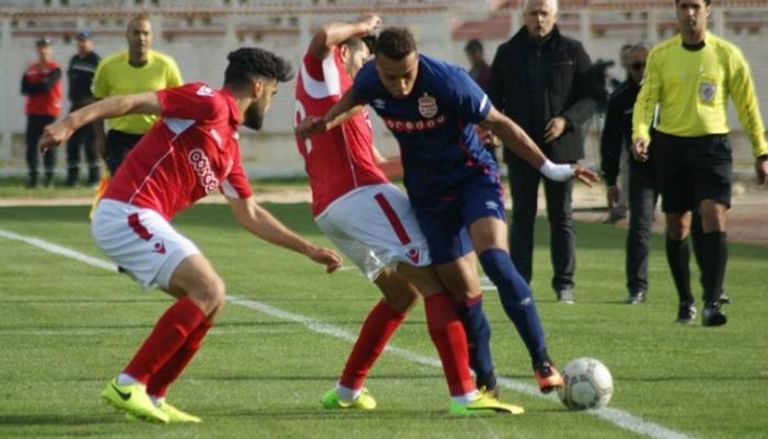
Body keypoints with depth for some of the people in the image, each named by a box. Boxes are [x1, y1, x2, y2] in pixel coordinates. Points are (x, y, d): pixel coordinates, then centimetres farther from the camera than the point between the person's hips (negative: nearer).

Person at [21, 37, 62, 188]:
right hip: (33, 111, 5)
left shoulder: (54, 69, -4)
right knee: (31, 143, 2)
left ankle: (49, 176, -1)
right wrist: (40, 87, -10)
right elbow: (24, 89, 3)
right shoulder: (31, 69, 13)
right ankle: (33, 176, 6)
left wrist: (33, 88, -3)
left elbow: (47, 85, -17)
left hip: (49, 111, -5)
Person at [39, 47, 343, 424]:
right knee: (208, 290, -15)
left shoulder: (229, 146, 22)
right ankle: (128, 385, -14)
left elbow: (250, 215, 29)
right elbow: (135, 102, -14)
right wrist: (72, 123, -25)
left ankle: (151, 397, 11)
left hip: (139, 221, 10)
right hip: (127, 213, -10)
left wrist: (308, 249, 31)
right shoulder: (209, 103, -6)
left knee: (209, 299, 11)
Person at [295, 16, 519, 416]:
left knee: (402, 294, 24)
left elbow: (377, 165, 32)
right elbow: (323, 37, -21)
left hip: (328, 211, 10)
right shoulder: (322, 74, 5)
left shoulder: (334, 99, 31)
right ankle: (464, 395, -25)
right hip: (360, 196, -10)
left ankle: (347, 390, 24)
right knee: (435, 282, -13)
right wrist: (362, 27, -2)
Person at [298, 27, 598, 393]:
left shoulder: (448, 81, -25)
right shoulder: (369, 81, -11)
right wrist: (325, 122, 2)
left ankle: (542, 362, -19)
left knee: (495, 261, -26)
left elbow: (498, 123, -14)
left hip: (473, 176, -4)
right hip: (429, 194, 4)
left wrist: (548, 168, -13)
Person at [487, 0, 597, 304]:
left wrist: (567, 120, -16)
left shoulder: (572, 52, 3)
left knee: (561, 216, 2)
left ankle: (564, 283, 6)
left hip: (561, 146, -1)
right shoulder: (507, 53, 7)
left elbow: (589, 98, 1)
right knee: (522, 216, 3)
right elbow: (494, 98, 11)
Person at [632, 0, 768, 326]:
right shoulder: (661, 55, 2)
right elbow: (646, 100, -2)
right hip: (671, 146, 2)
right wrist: (640, 134, -21)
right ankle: (685, 302, 21)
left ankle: (712, 303, -20)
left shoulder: (726, 54, 0)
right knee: (677, 227, 6)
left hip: (712, 144, -2)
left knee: (714, 218, -17)